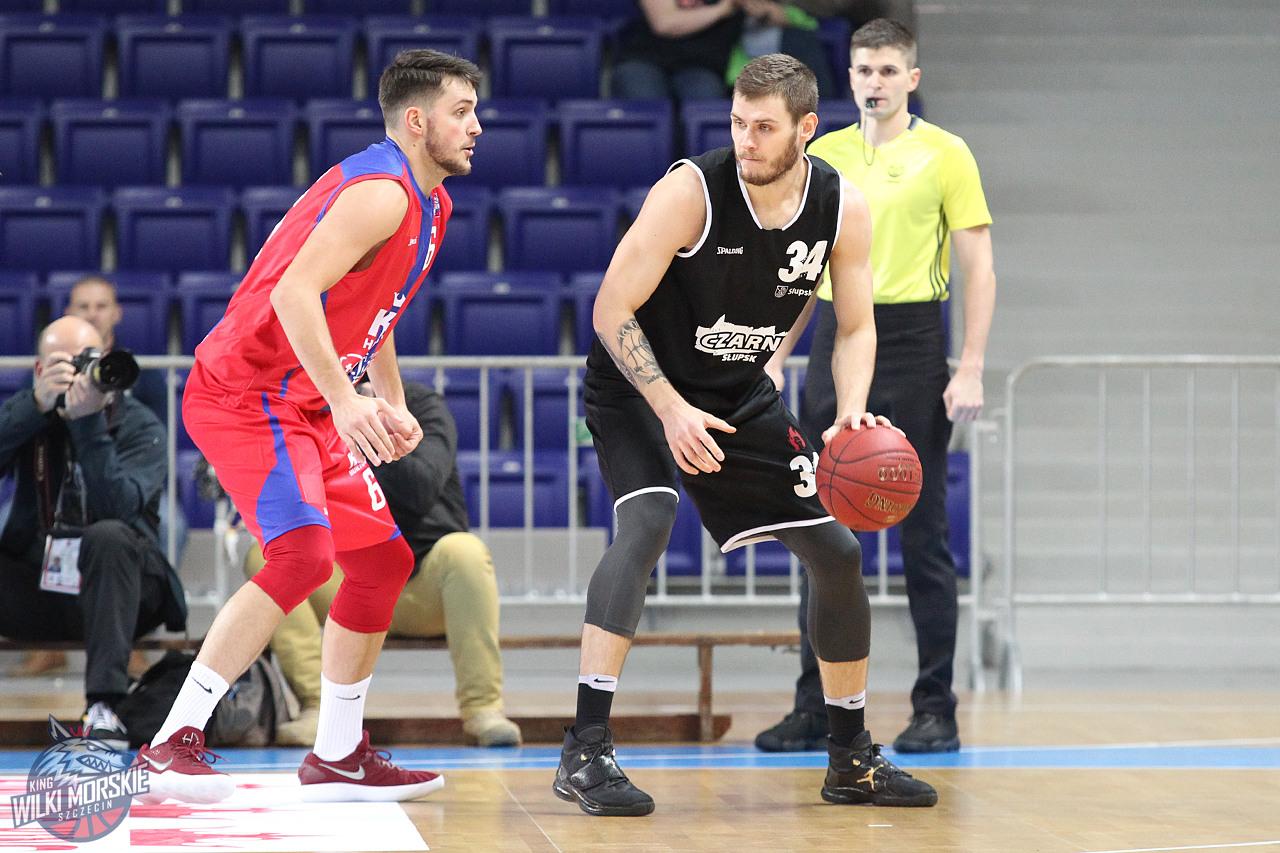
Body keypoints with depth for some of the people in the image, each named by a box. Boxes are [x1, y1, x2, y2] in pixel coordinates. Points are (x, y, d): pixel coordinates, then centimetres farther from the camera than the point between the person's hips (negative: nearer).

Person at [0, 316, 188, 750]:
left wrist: (88, 421, -27)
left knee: (108, 536, -34)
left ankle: (104, 706, -38)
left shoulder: (139, 425, -3)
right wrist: (37, 404, -24)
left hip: (113, 586, -3)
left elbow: (118, 506, -22)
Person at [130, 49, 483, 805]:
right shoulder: (380, 192, -19)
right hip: (246, 394, -11)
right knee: (303, 555, -25)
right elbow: (293, 293, -30)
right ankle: (173, 744, -22)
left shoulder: (427, 201, 13)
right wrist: (344, 399, -35)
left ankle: (338, 757, 21)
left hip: (304, 407, 11)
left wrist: (393, 403, 19)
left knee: (384, 560, 13)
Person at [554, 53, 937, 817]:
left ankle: (852, 758, 21)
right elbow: (612, 309, -22)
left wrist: (851, 412, -22)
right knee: (648, 519, -32)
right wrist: (671, 409, -30)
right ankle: (585, 752, -33)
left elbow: (856, 327, -2)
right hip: (638, 384, -5)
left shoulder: (843, 210, -12)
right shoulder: (691, 192, -26)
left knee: (838, 553, 4)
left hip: (741, 396, 5)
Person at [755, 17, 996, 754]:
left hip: (913, 346, -4)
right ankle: (816, 709, 10)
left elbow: (979, 269, -3)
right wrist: (774, 359, 8)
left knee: (924, 535, -1)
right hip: (837, 344, 4)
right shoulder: (822, 156, 11)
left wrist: (971, 369, -11)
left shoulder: (946, 155, -1)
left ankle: (937, 712, 6)